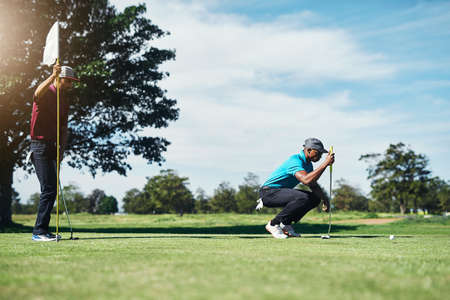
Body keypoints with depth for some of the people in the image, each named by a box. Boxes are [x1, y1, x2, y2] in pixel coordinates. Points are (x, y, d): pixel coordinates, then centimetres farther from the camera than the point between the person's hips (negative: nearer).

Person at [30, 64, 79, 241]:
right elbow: (38, 93, -34)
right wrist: (53, 76, -47)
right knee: (49, 189, -14)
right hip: (40, 145, -8)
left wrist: (61, 150, 4)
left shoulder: (64, 100, 17)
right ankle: (39, 232, -10)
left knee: (51, 189, 9)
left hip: (52, 147, 9)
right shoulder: (46, 92, -6)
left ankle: (42, 231, 15)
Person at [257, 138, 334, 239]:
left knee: (315, 198, 3)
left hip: (282, 192, 10)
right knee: (302, 197, -31)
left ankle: (285, 224, 5)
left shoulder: (308, 164, 8)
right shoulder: (295, 160, -22)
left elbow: (314, 185, 19)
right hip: (269, 192, -10)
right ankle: (273, 224, -16)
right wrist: (325, 163, -36)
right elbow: (306, 180, -38)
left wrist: (325, 199, 3)